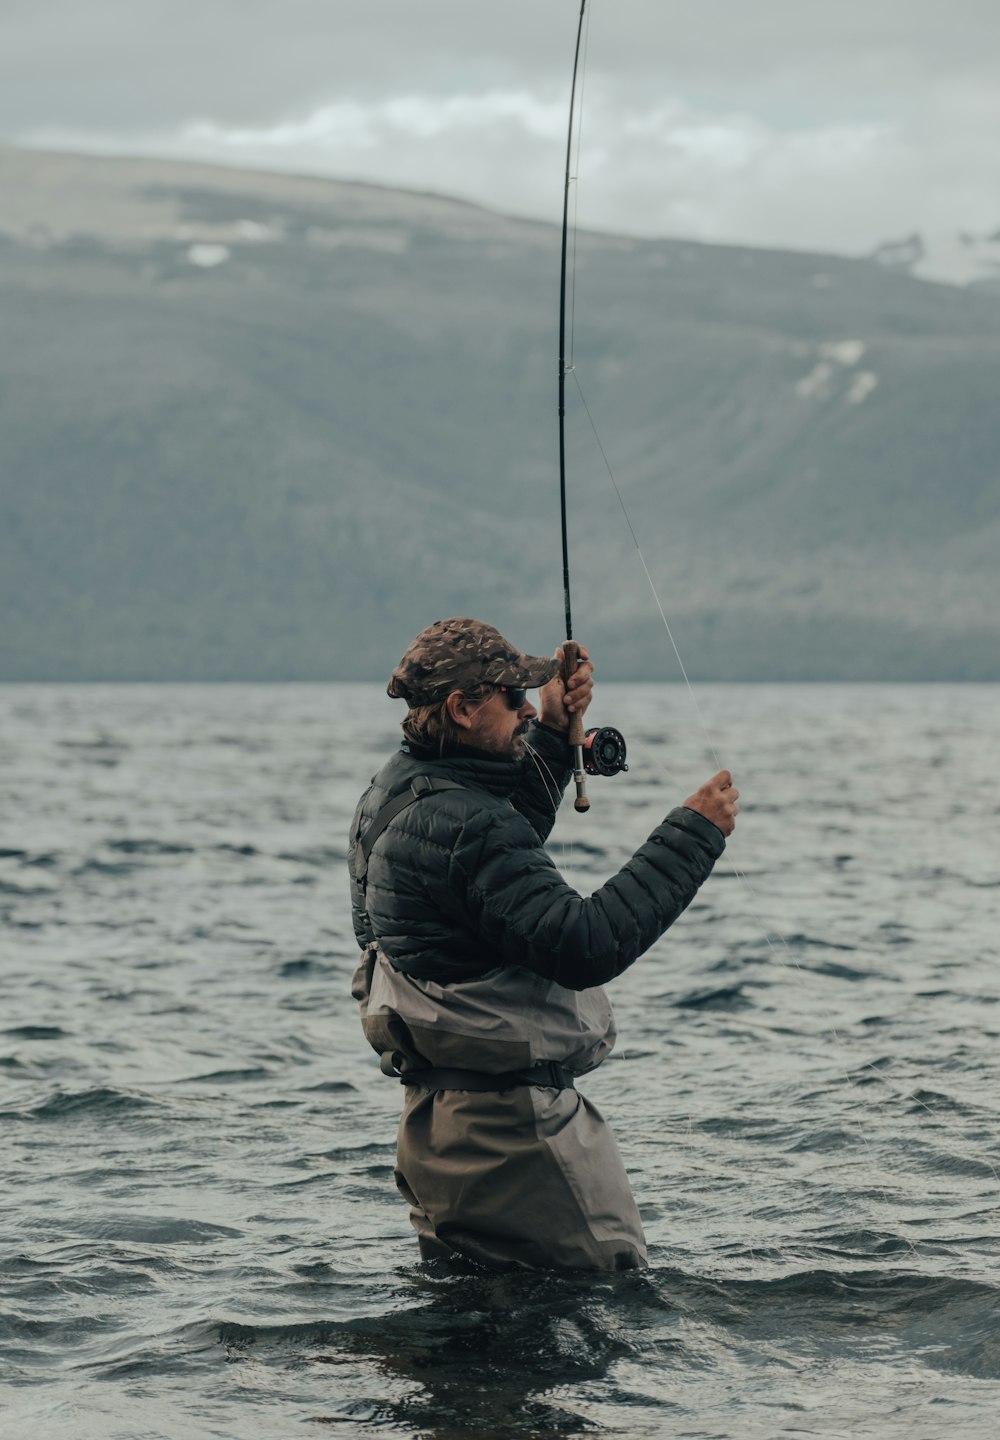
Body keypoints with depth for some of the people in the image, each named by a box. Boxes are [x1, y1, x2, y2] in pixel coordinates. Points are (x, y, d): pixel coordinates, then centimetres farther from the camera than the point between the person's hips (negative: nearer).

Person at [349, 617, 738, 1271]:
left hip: (437, 1114, 11)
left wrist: (552, 737, 22)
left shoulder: (398, 790, 10)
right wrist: (692, 836, -23)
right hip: (511, 1124, -11)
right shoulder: (461, 824, -22)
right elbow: (587, 944, -28)